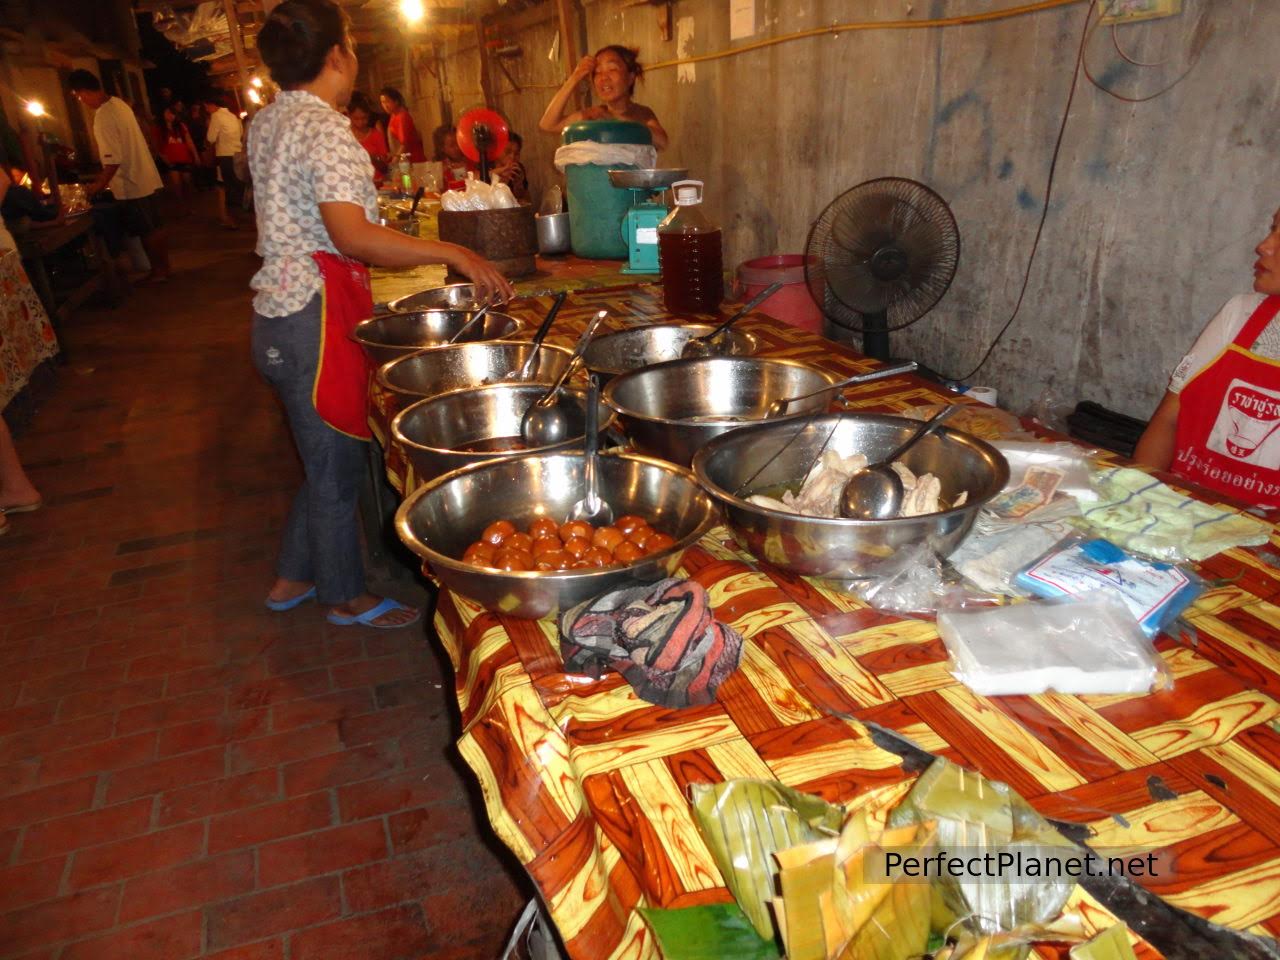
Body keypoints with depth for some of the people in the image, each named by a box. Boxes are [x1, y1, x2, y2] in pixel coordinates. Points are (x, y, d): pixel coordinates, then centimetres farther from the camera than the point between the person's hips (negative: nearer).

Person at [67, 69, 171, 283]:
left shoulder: (103, 117, -20)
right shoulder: (118, 103, 7)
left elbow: (113, 160, -22)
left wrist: (99, 185, -9)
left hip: (132, 185, -8)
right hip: (146, 179, 8)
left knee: (147, 231, 3)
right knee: (155, 227, 14)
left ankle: (158, 271, 12)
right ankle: (163, 267, 23)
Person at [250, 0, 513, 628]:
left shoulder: (267, 122, 13)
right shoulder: (324, 128, -16)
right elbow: (353, 237, -28)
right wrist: (455, 254, -28)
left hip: (278, 314, 10)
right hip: (316, 317, -10)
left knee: (324, 458, 20)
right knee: (337, 464, 4)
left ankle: (292, 579, 34)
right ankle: (345, 597, 22)